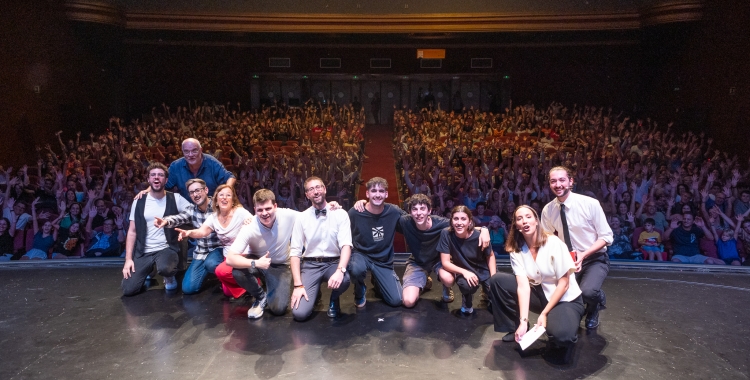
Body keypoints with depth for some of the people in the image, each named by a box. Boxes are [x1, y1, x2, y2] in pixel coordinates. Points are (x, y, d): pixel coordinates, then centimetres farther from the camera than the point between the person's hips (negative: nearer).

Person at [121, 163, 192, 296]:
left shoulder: (175, 199, -2)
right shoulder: (139, 201, 4)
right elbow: (132, 231, 5)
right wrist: (128, 259, -3)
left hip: (167, 249, -2)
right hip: (143, 252, 3)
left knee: (165, 268, -37)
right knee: (128, 290, -11)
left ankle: (169, 277, 1)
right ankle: (148, 272, 21)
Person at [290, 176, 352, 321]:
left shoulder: (340, 214, -3)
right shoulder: (301, 218, 0)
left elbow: (346, 245, -13)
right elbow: (295, 252, -2)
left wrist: (340, 270, -32)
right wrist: (298, 285, -12)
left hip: (333, 263, 0)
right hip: (310, 265, 1)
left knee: (343, 280, -36)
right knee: (299, 313, -18)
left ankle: (334, 300, 2)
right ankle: (313, 293, 19)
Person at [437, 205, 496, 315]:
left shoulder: (479, 236, -24)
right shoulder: (446, 234, -23)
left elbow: (490, 256, -5)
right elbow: (445, 262, -19)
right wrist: (464, 272, -32)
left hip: (483, 270, 2)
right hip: (463, 270, -1)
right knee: (467, 285, -34)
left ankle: (485, 288, 20)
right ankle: (467, 298, 3)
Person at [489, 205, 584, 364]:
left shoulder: (554, 244, -19)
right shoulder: (516, 250, -8)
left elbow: (563, 284, -17)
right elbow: (523, 286, -17)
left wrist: (544, 313, -19)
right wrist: (523, 321, -28)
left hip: (566, 299, -4)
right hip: (539, 294, 5)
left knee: (560, 334, -36)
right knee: (497, 280, -14)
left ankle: (564, 337, 3)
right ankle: (516, 328, 2)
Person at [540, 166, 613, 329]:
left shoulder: (590, 204, -16)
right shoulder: (547, 210, -6)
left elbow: (606, 237, -12)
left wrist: (583, 255, -26)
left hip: (595, 258, -3)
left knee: (588, 292, -31)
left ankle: (593, 310, 8)